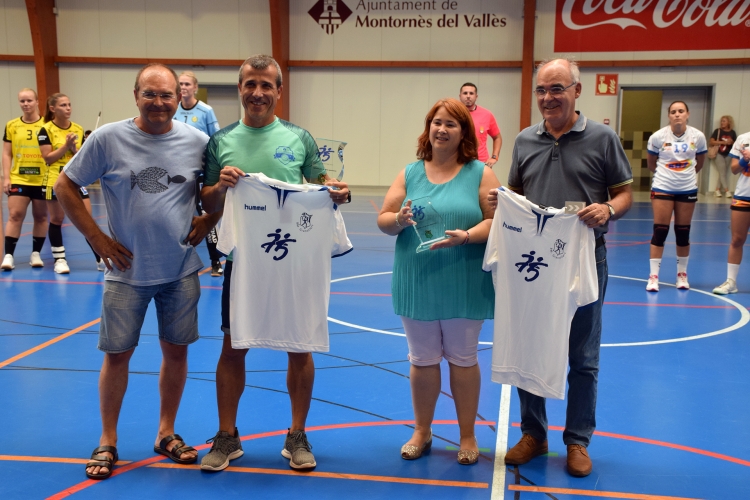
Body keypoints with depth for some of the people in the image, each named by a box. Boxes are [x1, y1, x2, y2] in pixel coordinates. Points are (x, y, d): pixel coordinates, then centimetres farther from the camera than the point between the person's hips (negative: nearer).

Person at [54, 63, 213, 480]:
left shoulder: (197, 141, -3)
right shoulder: (108, 138, -8)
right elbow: (65, 187, -2)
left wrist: (207, 219, -2)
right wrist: (97, 237, -6)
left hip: (180, 271, 2)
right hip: (127, 271, -2)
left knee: (176, 350, 9)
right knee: (117, 353, 5)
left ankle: (166, 433, 28)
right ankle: (107, 441, 22)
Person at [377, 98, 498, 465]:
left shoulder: (480, 174, -1)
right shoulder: (409, 173, 6)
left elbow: (497, 222, -6)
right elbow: (383, 220, 5)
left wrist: (466, 236, -23)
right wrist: (399, 220, -17)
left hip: (463, 286, -2)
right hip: (417, 284, 2)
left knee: (462, 359, 10)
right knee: (422, 360, 12)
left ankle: (467, 435, 26)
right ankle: (422, 432, 30)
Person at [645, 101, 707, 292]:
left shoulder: (698, 137, -5)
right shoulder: (657, 137, -9)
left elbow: (699, 162, 12)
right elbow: (651, 163, 6)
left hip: (688, 189, 2)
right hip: (662, 188, -2)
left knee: (683, 232, 8)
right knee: (660, 231, -4)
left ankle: (682, 274, 21)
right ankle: (653, 276, 1)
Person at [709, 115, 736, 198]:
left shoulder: (732, 133, 4)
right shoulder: (718, 131, -5)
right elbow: (711, 142, -13)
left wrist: (732, 142, -14)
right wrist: (723, 142, -19)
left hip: (728, 155, 3)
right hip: (718, 154, -3)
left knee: (724, 173, 6)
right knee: (722, 173, -7)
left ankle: (718, 190, 14)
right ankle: (727, 191, -6)